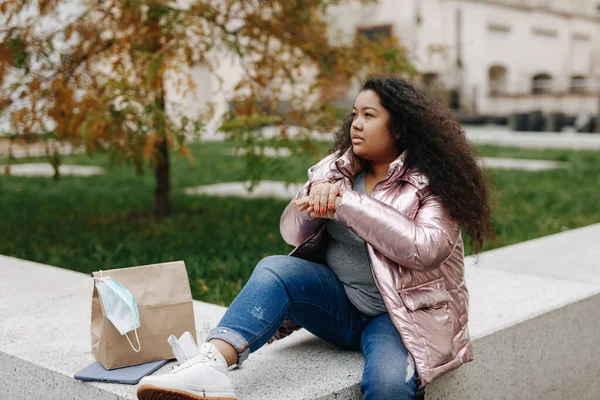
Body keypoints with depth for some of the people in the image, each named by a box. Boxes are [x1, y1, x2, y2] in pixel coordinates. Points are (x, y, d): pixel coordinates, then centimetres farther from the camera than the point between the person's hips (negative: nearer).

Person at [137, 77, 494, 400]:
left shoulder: (432, 183, -7)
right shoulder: (338, 169, 7)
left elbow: (426, 248, -24)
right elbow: (293, 233, 6)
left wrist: (347, 204, -23)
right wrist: (317, 198, -17)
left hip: (401, 314, -4)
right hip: (340, 303, 4)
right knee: (275, 270, -23)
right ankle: (212, 364, -42)